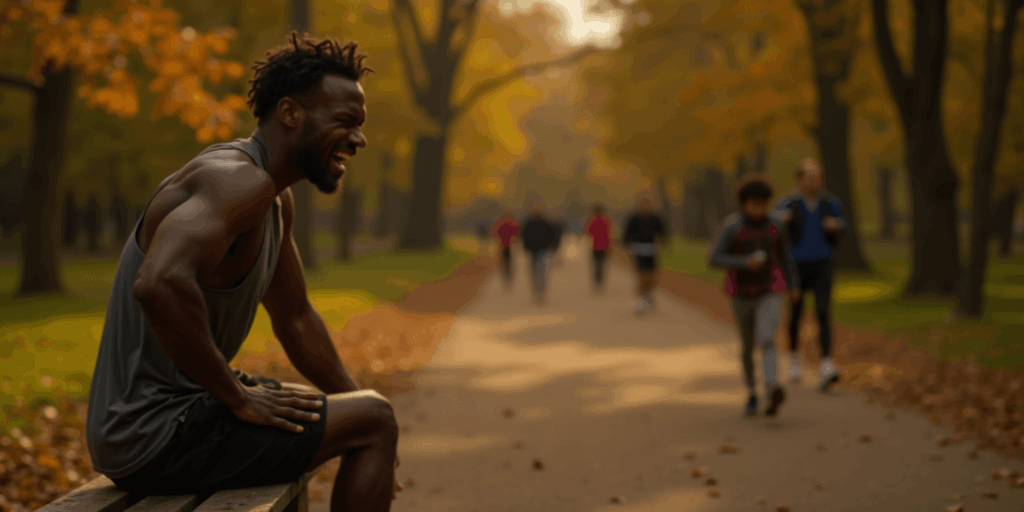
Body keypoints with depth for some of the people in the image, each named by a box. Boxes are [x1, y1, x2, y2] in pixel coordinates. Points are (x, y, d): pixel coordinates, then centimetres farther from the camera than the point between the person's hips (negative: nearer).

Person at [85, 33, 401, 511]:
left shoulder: (276, 200, 12)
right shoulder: (240, 180, -20)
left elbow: (295, 318, 24)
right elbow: (159, 283, -36)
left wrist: (362, 408, 21)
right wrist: (237, 397, -25)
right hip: (156, 436, -10)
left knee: (366, 413, 25)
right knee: (374, 421, -8)